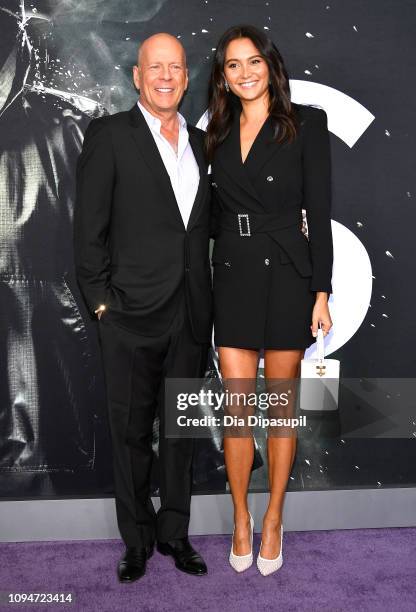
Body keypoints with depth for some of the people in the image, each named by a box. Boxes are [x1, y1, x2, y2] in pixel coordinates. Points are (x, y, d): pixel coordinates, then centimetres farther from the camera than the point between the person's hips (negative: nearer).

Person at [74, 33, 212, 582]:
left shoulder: (201, 143, 13)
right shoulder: (109, 135, -1)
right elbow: (89, 228, -5)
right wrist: (102, 300, -9)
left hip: (191, 313, 4)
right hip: (132, 312, -4)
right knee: (131, 430, 7)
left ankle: (174, 532, 29)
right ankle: (137, 540, 24)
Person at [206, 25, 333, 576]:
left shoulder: (306, 123, -1)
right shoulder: (219, 131, 11)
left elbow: (319, 212, -5)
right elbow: (217, 210, 12)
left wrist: (321, 292, -10)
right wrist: (207, 280, 7)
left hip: (287, 275, -3)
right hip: (232, 277, 3)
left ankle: (274, 519, 24)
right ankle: (241, 520, 21)